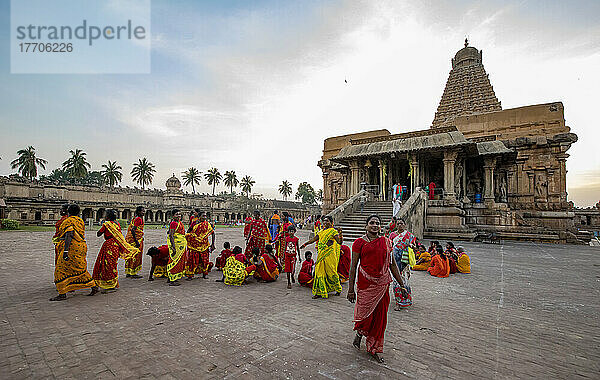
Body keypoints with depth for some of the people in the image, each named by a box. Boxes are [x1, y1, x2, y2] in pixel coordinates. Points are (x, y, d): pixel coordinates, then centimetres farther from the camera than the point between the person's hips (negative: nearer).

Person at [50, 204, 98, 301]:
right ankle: (94, 286, 18)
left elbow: (69, 235, -21)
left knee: (61, 270, 1)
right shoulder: (81, 221, 15)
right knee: (80, 269, 17)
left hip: (72, 248, -9)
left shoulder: (69, 221, -10)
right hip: (81, 247, 9)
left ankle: (62, 294, 2)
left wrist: (65, 250, -26)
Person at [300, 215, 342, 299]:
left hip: (329, 255, -6)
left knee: (331, 272, 3)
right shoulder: (321, 232, 14)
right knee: (320, 272, 4)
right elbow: (314, 239, 20)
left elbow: (339, 242, -15)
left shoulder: (333, 231, -5)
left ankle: (338, 289, 26)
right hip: (321, 255, 6)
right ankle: (320, 292, 10)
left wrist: (340, 234, -31)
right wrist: (305, 244, 20)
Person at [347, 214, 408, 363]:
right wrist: (351, 289, -6)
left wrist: (401, 284, 12)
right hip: (365, 284, -3)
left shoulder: (386, 241, 7)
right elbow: (353, 266, -4)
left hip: (382, 284, 4)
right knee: (365, 314, 0)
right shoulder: (359, 242, -4)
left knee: (380, 317, 10)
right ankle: (359, 333, 35)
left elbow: (392, 264, 13)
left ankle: (373, 348, 29)